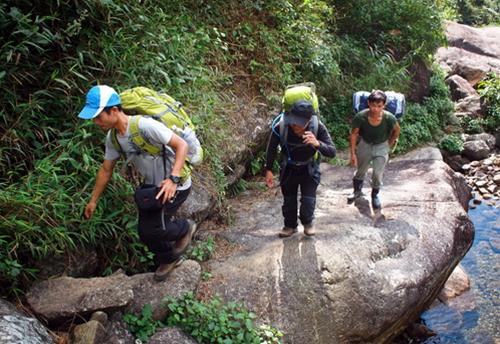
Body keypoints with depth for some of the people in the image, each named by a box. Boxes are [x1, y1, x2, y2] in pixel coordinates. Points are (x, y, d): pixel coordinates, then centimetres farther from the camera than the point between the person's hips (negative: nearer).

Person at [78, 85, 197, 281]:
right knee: (145, 232, 10)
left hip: (175, 185, -7)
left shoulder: (144, 125, -30)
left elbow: (182, 145, -29)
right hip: (152, 185, 8)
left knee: (152, 229, -13)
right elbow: (106, 170, 9)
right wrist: (93, 201, 15)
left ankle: (185, 228, 16)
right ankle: (167, 259, 37)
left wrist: (173, 179, -41)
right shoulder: (112, 137, -5)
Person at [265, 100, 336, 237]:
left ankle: (308, 223, 30)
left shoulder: (318, 127, -32)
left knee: (308, 200, -1)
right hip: (289, 168, 1)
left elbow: (332, 152, -32)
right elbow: (271, 149, -11)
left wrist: (317, 144, -51)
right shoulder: (280, 128, -31)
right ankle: (290, 226, 36)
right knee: (289, 199, 12)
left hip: (309, 169, -1)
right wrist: (268, 170, -8)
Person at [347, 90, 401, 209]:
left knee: (378, 173, -4)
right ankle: (357, 190, 48)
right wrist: (353, 153, -13)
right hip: (365, 144, 1)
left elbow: (396, 130, -7)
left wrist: (390, 144, 2)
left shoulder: (389, 118, -31)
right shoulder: (360, 117, -31)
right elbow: (354, 134, -15)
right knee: (360, 170, 19)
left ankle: (375, 194, 27)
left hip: (381, 146, -1)